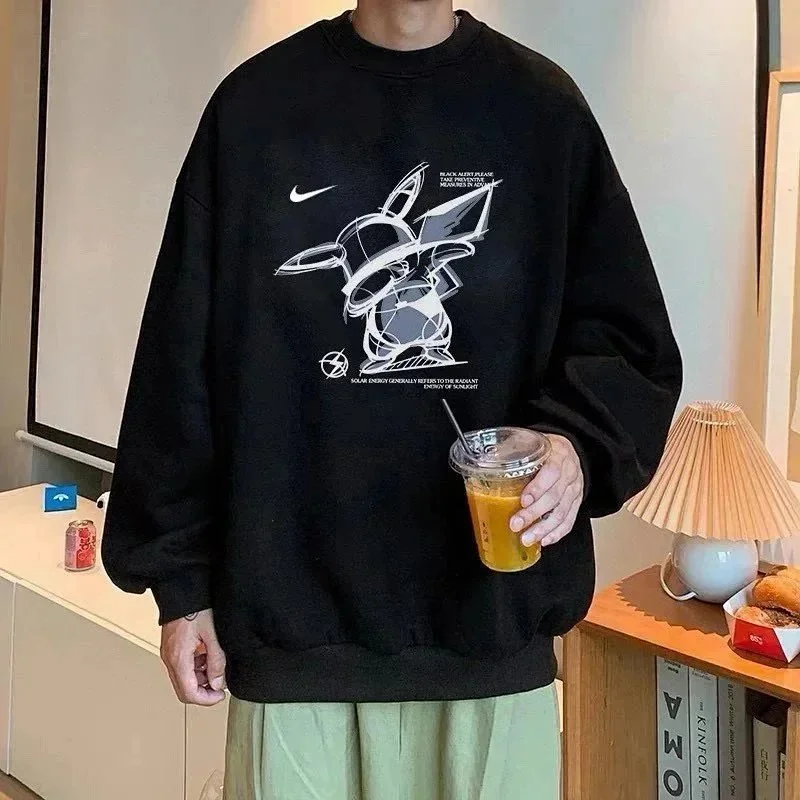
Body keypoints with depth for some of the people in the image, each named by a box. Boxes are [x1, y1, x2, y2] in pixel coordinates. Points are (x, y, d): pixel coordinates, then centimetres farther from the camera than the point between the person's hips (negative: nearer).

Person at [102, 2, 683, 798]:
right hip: (293, 627, 0)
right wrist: (179, 579, 3)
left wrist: (578, 442, -17)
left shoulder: (543, 108, 5)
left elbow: (627, 339, 5)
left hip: (493, 626, 1)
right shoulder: (255, 105, 4)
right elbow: (184, 361, 4)